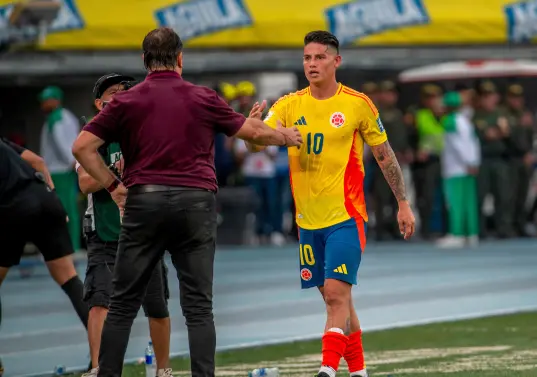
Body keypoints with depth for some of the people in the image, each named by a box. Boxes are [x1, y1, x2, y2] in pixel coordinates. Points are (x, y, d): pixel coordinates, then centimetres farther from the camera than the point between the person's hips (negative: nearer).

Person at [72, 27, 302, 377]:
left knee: (123, 304, 6)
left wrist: (113, 185, 6)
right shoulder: (203, 98, 6)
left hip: (143, 202, 0)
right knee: (198, 306, 2)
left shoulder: (127, 101, 3)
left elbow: (83, 147, -2)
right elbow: (254, 132, 18)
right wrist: (286, 136, 37)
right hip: (196, 203, 0)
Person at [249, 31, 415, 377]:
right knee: (335, 298, 11)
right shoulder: (289, 105, 4)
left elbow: (385, 156, 4)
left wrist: (404, 203, 5)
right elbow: (257, 143, -7)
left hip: (346, 216, -4)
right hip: (308, 219, 4)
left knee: (336, 294, -15)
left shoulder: (357, 104, -4)